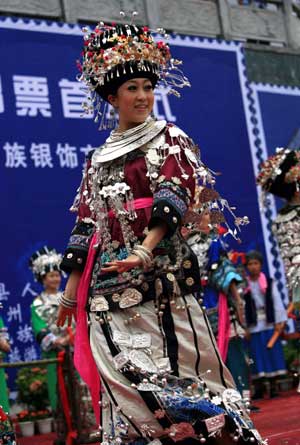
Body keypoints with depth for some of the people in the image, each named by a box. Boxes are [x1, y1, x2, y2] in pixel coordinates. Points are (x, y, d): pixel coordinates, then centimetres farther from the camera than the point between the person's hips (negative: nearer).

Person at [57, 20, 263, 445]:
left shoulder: (167, 139, 6)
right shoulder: (98, 159, 19)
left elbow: (173, 198, -9)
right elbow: (86, 223, 17)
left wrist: (145, 251, -25)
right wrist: (71, 288, 11)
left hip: (160, 271, -5)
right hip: (108, 280, 5)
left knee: (173, 360, -9)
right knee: (122, 372, 0)